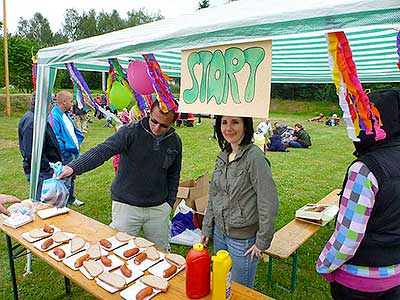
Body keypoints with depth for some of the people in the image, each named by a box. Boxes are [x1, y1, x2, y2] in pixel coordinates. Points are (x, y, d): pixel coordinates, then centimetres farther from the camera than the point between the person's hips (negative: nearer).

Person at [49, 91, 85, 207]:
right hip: (66, 156, -10)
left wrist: (78, 142, 11)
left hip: (74, 153, 10)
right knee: (65, 183, -3)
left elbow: (74, 130, 22)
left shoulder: (66, 114, 11)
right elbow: (55, 138, -26)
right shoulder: (54, 117, -20)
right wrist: (64, 148, -20)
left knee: (72, 178, 24)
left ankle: (71, 198, 41)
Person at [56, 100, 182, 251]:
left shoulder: (175, 141, -1)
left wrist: (169, 203, 6)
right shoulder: (130, 132, -14)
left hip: (159, 208, 4)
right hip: (127, 206, -3)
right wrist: (73, 167, -41)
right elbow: (102, 151, -27)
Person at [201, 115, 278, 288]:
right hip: (220, 233, 7)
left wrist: (262, 241, -14)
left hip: (243, 238, -7)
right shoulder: (223, 156, 3)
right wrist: (207, 228, 12)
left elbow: (269, 202, -21)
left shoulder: (254, 157, -21)